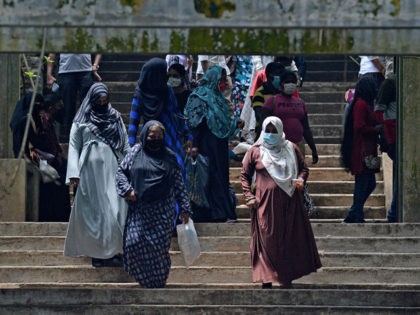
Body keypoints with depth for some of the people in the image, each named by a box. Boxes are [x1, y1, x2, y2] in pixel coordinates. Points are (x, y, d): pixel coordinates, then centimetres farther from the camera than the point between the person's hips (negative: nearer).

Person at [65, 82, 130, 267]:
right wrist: (74, 173, -10)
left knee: (115, 208, -5)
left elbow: (126, 147, 14)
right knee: (95, 209, -4)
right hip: (91, 170, -2)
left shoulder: (116, 118, 15)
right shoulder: (82, 121, 7)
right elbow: (74, 147, 2)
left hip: (113, 170, 2)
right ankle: (98, 252, -2)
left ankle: (113, 250, -2)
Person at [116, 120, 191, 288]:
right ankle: (147, 281, 7)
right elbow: (121, 171, 13)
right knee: (134, 243, -8)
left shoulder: (169, 157, 6)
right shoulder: (135, 152, 7)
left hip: (162, 212, -1)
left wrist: (184, 208, 3)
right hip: (138, 210, 1)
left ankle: (158, 284, 7)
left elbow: (179, 184, 7)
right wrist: (127, 189, -4)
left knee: (158, 246, -5)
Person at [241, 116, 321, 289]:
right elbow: (245, 175, 7)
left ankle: (286, 278, 15)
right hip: (265, 203, -2)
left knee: (290, 239, 5)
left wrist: (300, 179, -7)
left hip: (289, 203, 2)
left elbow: (304, 168, 15)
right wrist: (249, 196, -4)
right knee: (267, 240, -1)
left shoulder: (291, 149, 6)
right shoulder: (255, 151, 2)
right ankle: (267, 280, 4)